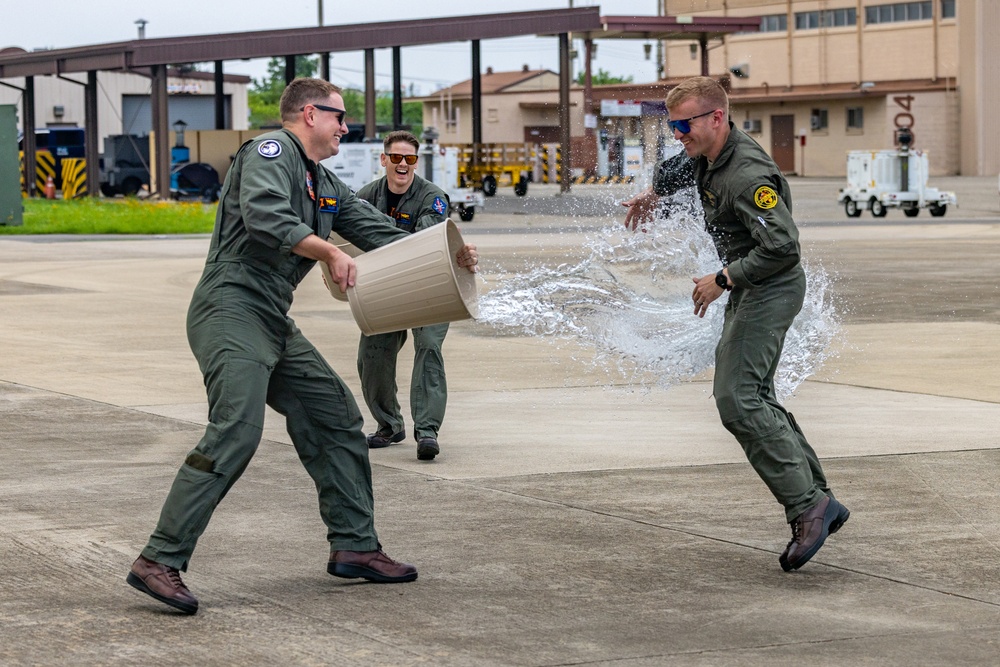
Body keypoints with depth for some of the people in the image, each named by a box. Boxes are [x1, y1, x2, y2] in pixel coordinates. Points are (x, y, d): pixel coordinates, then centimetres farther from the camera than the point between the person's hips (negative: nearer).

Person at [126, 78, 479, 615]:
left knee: (336, 419, 11)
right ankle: (159, 561, -23)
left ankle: (354, 546, 20)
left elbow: (380, 232, 23)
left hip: (274, 325, 10)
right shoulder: (271, 151, -6)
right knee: (235, 433, -22)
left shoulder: (325, 185, 22)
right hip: (232, 309, -10)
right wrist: (329, 253, -19)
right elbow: (266, 218, -23)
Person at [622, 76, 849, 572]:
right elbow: (686, 167, 32)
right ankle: (818, 500, 11)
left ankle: (807, 506, -19)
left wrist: (723, 280, -21)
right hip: (747, 290, 11)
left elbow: (782, 245, -29)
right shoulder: (710, 154, 6)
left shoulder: (748, 175, -25)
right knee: (752, 399, 10)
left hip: (771, 289, -11)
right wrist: (654, 192, 47)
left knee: (738, 400, -19)